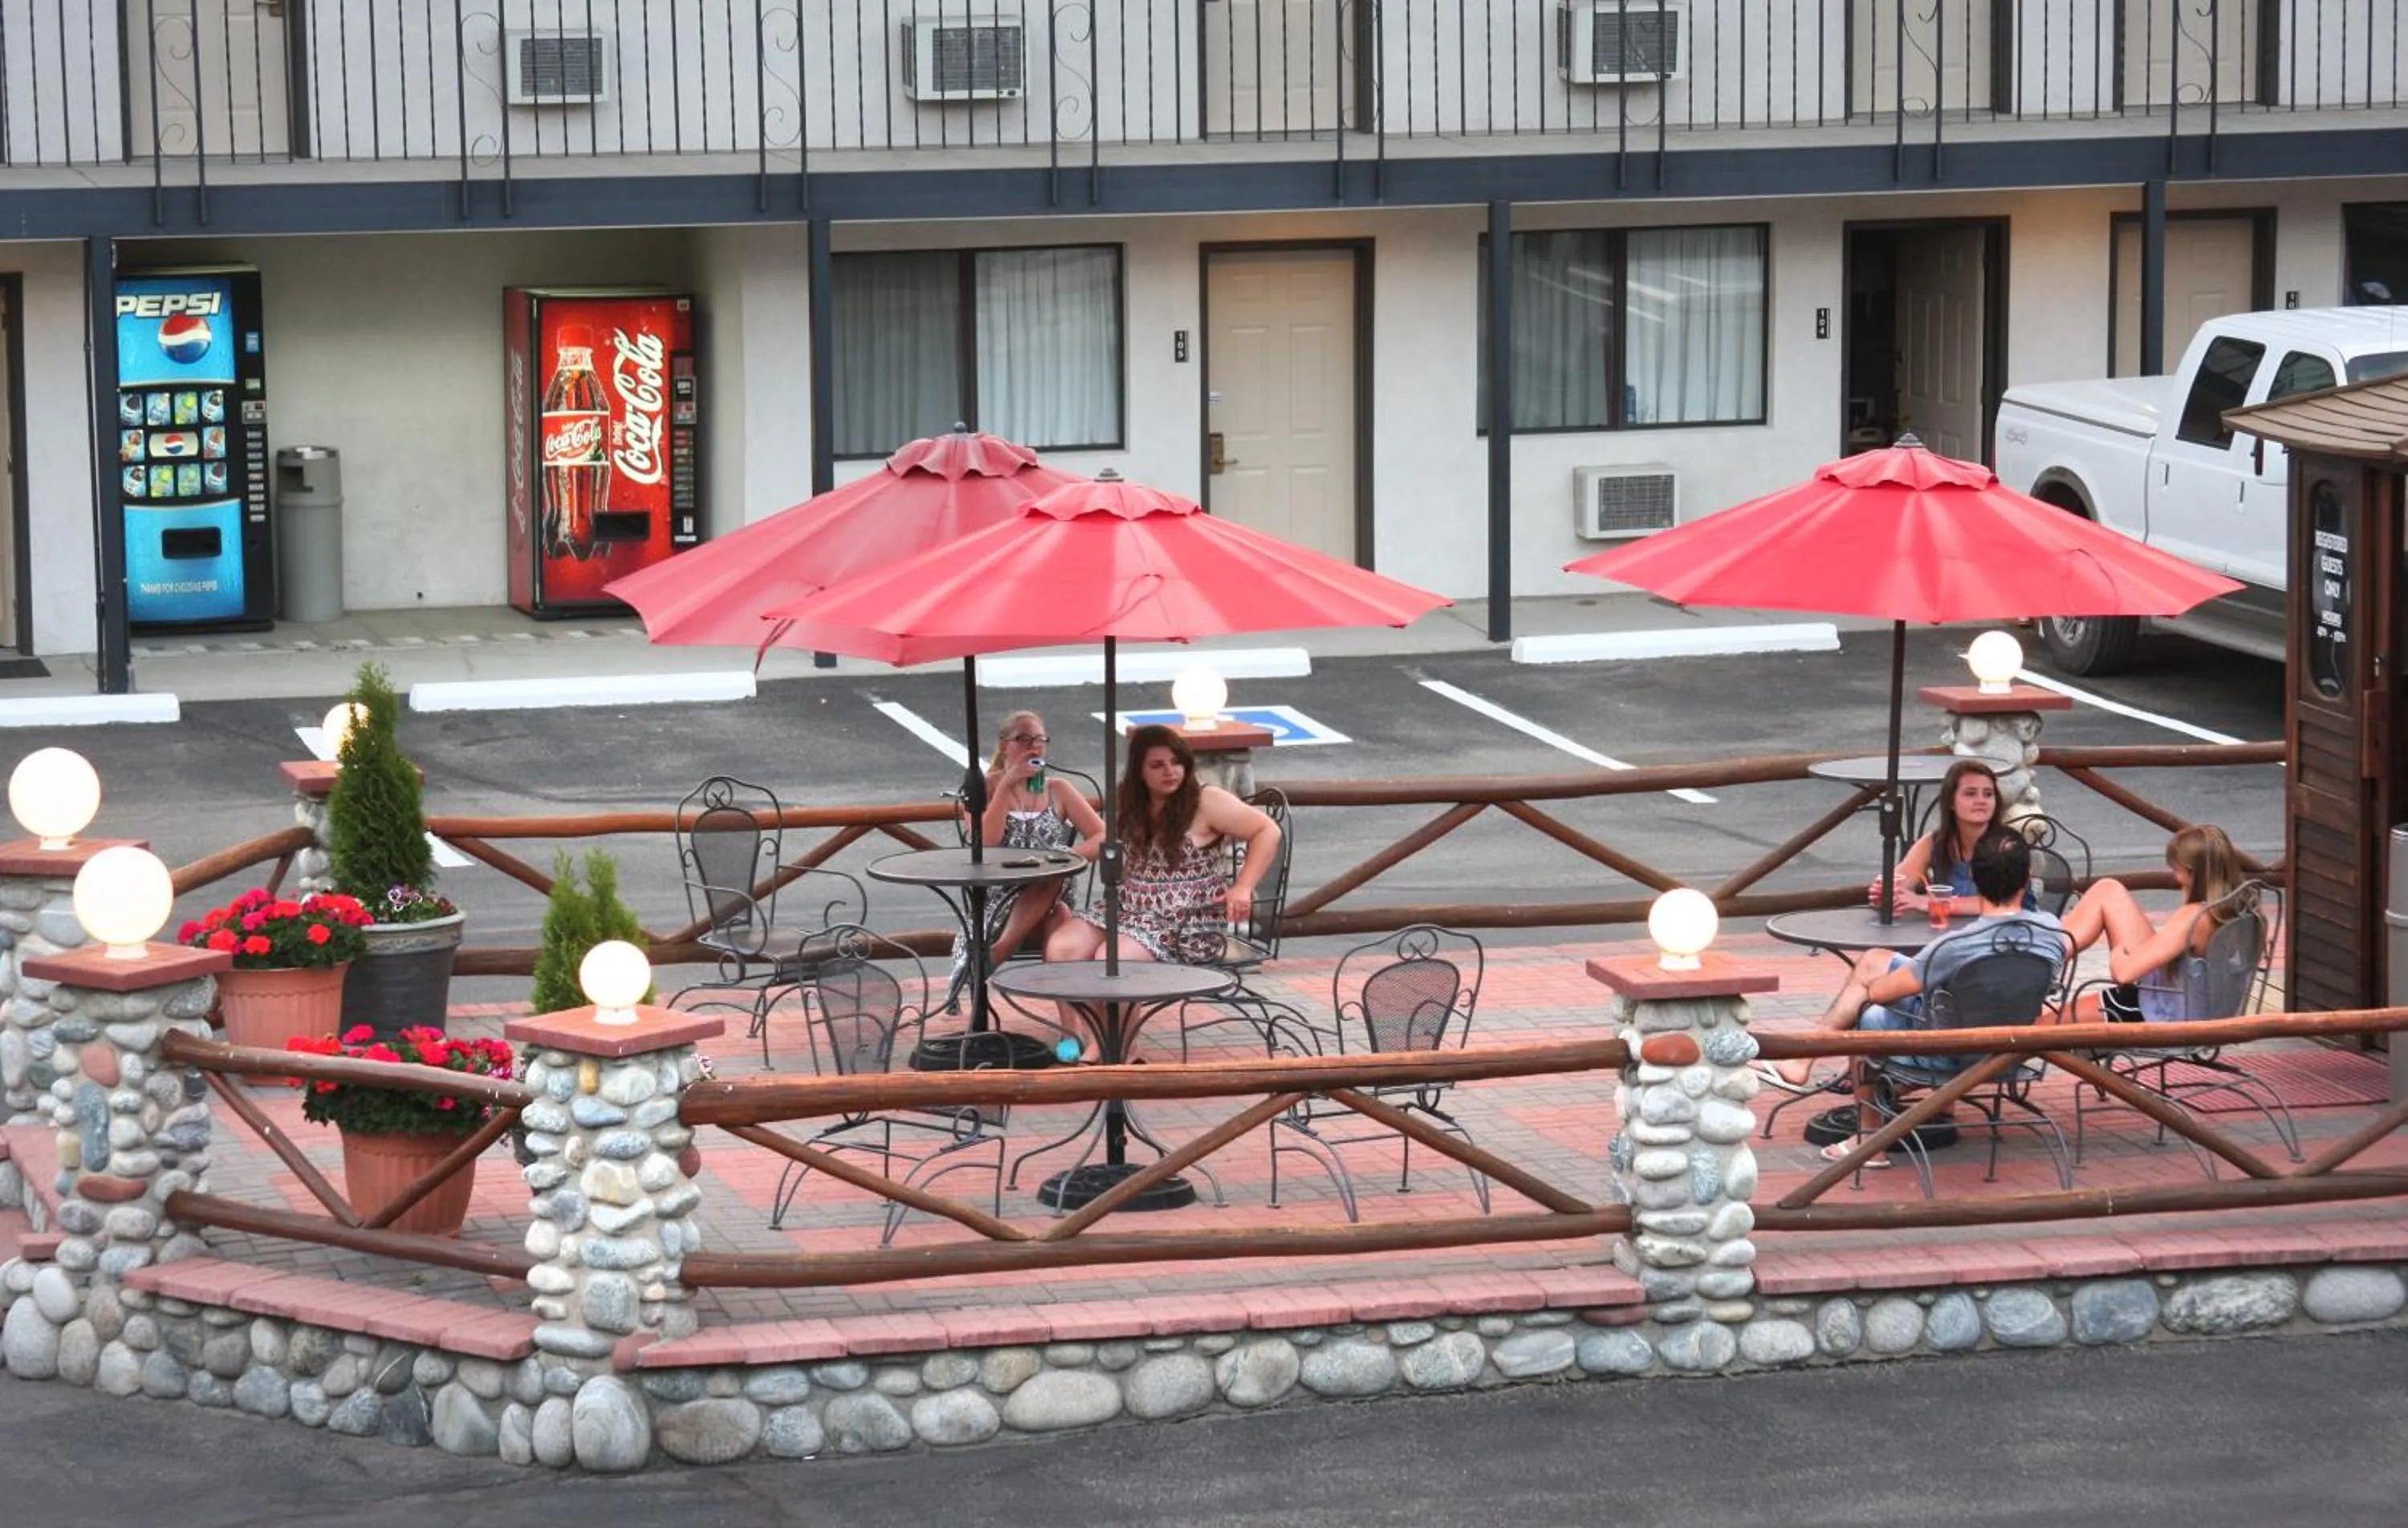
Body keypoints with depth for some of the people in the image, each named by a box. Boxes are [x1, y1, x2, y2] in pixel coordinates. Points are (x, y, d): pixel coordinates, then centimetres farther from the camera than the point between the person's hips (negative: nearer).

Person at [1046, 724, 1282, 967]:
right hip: (1129, 909, 6)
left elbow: (1268, 832, -8)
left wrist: (1242, 888, -17)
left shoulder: (1206, 802, -8)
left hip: (1188, 925, -6)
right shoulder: (1129, 805, 10)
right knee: (1060, 949, -18)